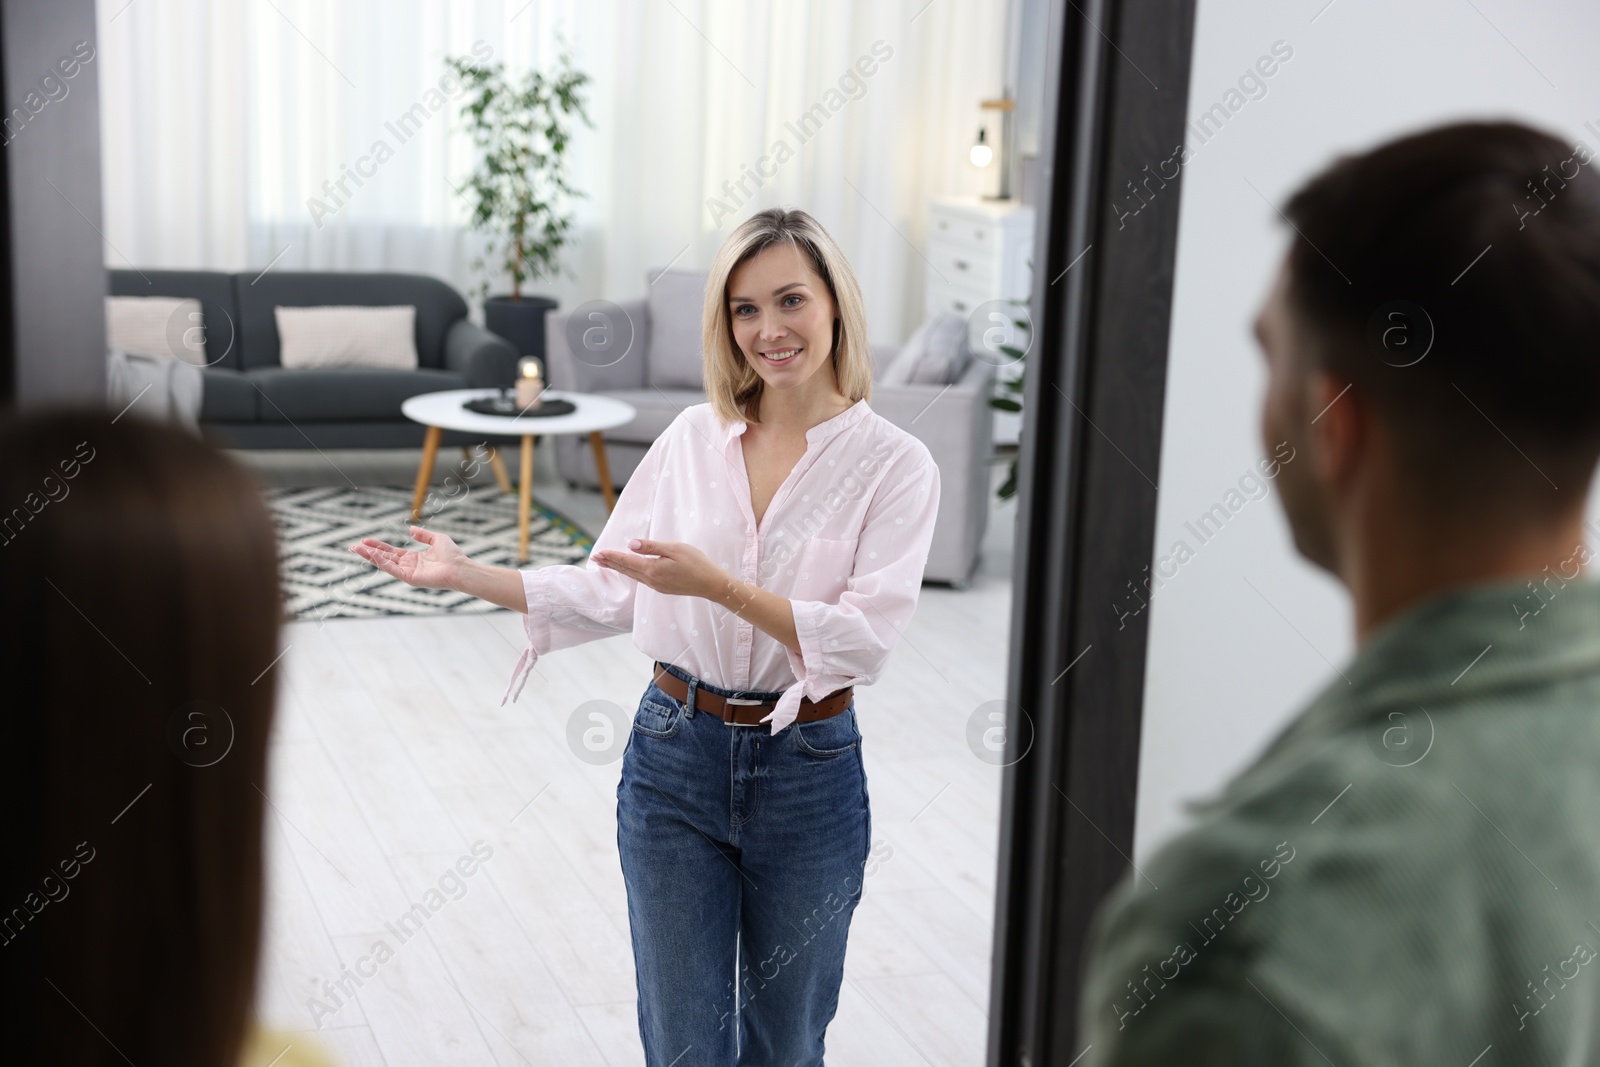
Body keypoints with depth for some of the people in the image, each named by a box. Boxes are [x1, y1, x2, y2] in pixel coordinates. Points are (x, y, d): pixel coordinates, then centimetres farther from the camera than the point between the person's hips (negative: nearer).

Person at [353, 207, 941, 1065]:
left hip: (808, 774, -2)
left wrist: (715, 584, -28)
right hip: (675, 756, 2)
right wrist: (467, 575, -5)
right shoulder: (692, 438, 1)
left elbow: (865, 640, -19)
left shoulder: (895, 464, -9)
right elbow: (605, 592, 5)